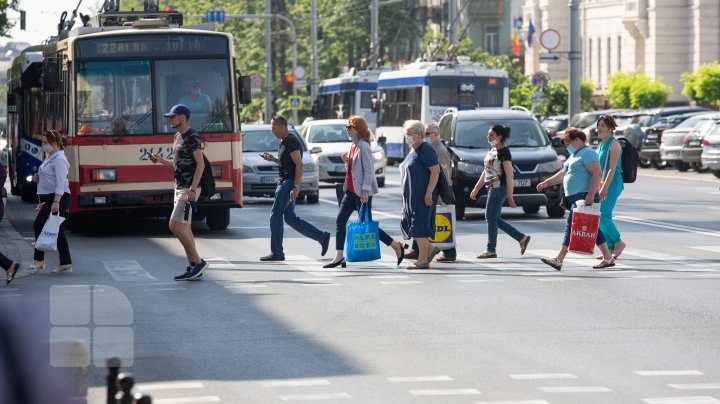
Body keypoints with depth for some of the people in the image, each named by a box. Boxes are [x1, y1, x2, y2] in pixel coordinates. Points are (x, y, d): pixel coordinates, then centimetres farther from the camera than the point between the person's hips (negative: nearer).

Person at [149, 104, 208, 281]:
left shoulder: (191, 136, -13)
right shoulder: (178, 137, 16)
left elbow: (200, 164, -18)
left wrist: (192, 189, -24)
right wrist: (161, 160, 9)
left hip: (189, 189, -10)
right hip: (180, 188, 10)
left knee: (175, 225, -15)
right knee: (185, 228, 8)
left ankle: (198, 261, -10)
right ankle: (193, 268, 10)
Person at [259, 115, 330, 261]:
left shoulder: (291, 142, -15)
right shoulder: (284, 142, 17)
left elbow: (299, 165, -20)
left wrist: (296, 187, -25)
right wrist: (273, 159, 12)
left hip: (290, 183, -11)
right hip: (284, 182, 11)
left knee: (275, 216, -7)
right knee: (290, 218, 12)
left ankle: (276, 253, -2)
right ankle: (322, 237, 15)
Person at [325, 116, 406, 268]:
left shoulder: (363, 146, -14)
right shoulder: (353, 146, 14)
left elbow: (368, 169, -18)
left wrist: (365, 190, -23)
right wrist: (347, 161, 2)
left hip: (361, 192, -9)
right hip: (351, 190, 9)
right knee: (340, 221, 3)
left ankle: (397, 247, 7)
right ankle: (339, 257, 3)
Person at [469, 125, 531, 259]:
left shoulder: (504, 152, -12)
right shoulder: (492, 150, 15)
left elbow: (509, 175, -15)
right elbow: (486, 172, 23)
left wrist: (510, 197, -18)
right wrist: (476, 189, 22)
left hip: (499, 188, -9)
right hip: (492, 188, 9)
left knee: (491, 218, -5)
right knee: (496, 220, 10)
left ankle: (491, 250, 2)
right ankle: (522, 238, 17)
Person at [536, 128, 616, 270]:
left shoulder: (587, 154, -9)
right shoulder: (574, 155, 23)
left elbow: (596, 174, -19)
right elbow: (563, 173, 30)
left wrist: (591, 194, -26)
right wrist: (546, 183, 26)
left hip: (584, 197, -10)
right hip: (575, 197, 10)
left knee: (572, 225, -10)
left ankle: (559, 259, -12)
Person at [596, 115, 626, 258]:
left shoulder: (614, 145, -12)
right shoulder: (601, 144, 14)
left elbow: (612, 169, -18)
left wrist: (604, 188, -24)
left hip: (613, 183, -9)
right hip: (603, 182, 9)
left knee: (602, 215, -14)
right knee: (605, 216, 7)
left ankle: (618, 242, 0)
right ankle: (610, 249, 11)